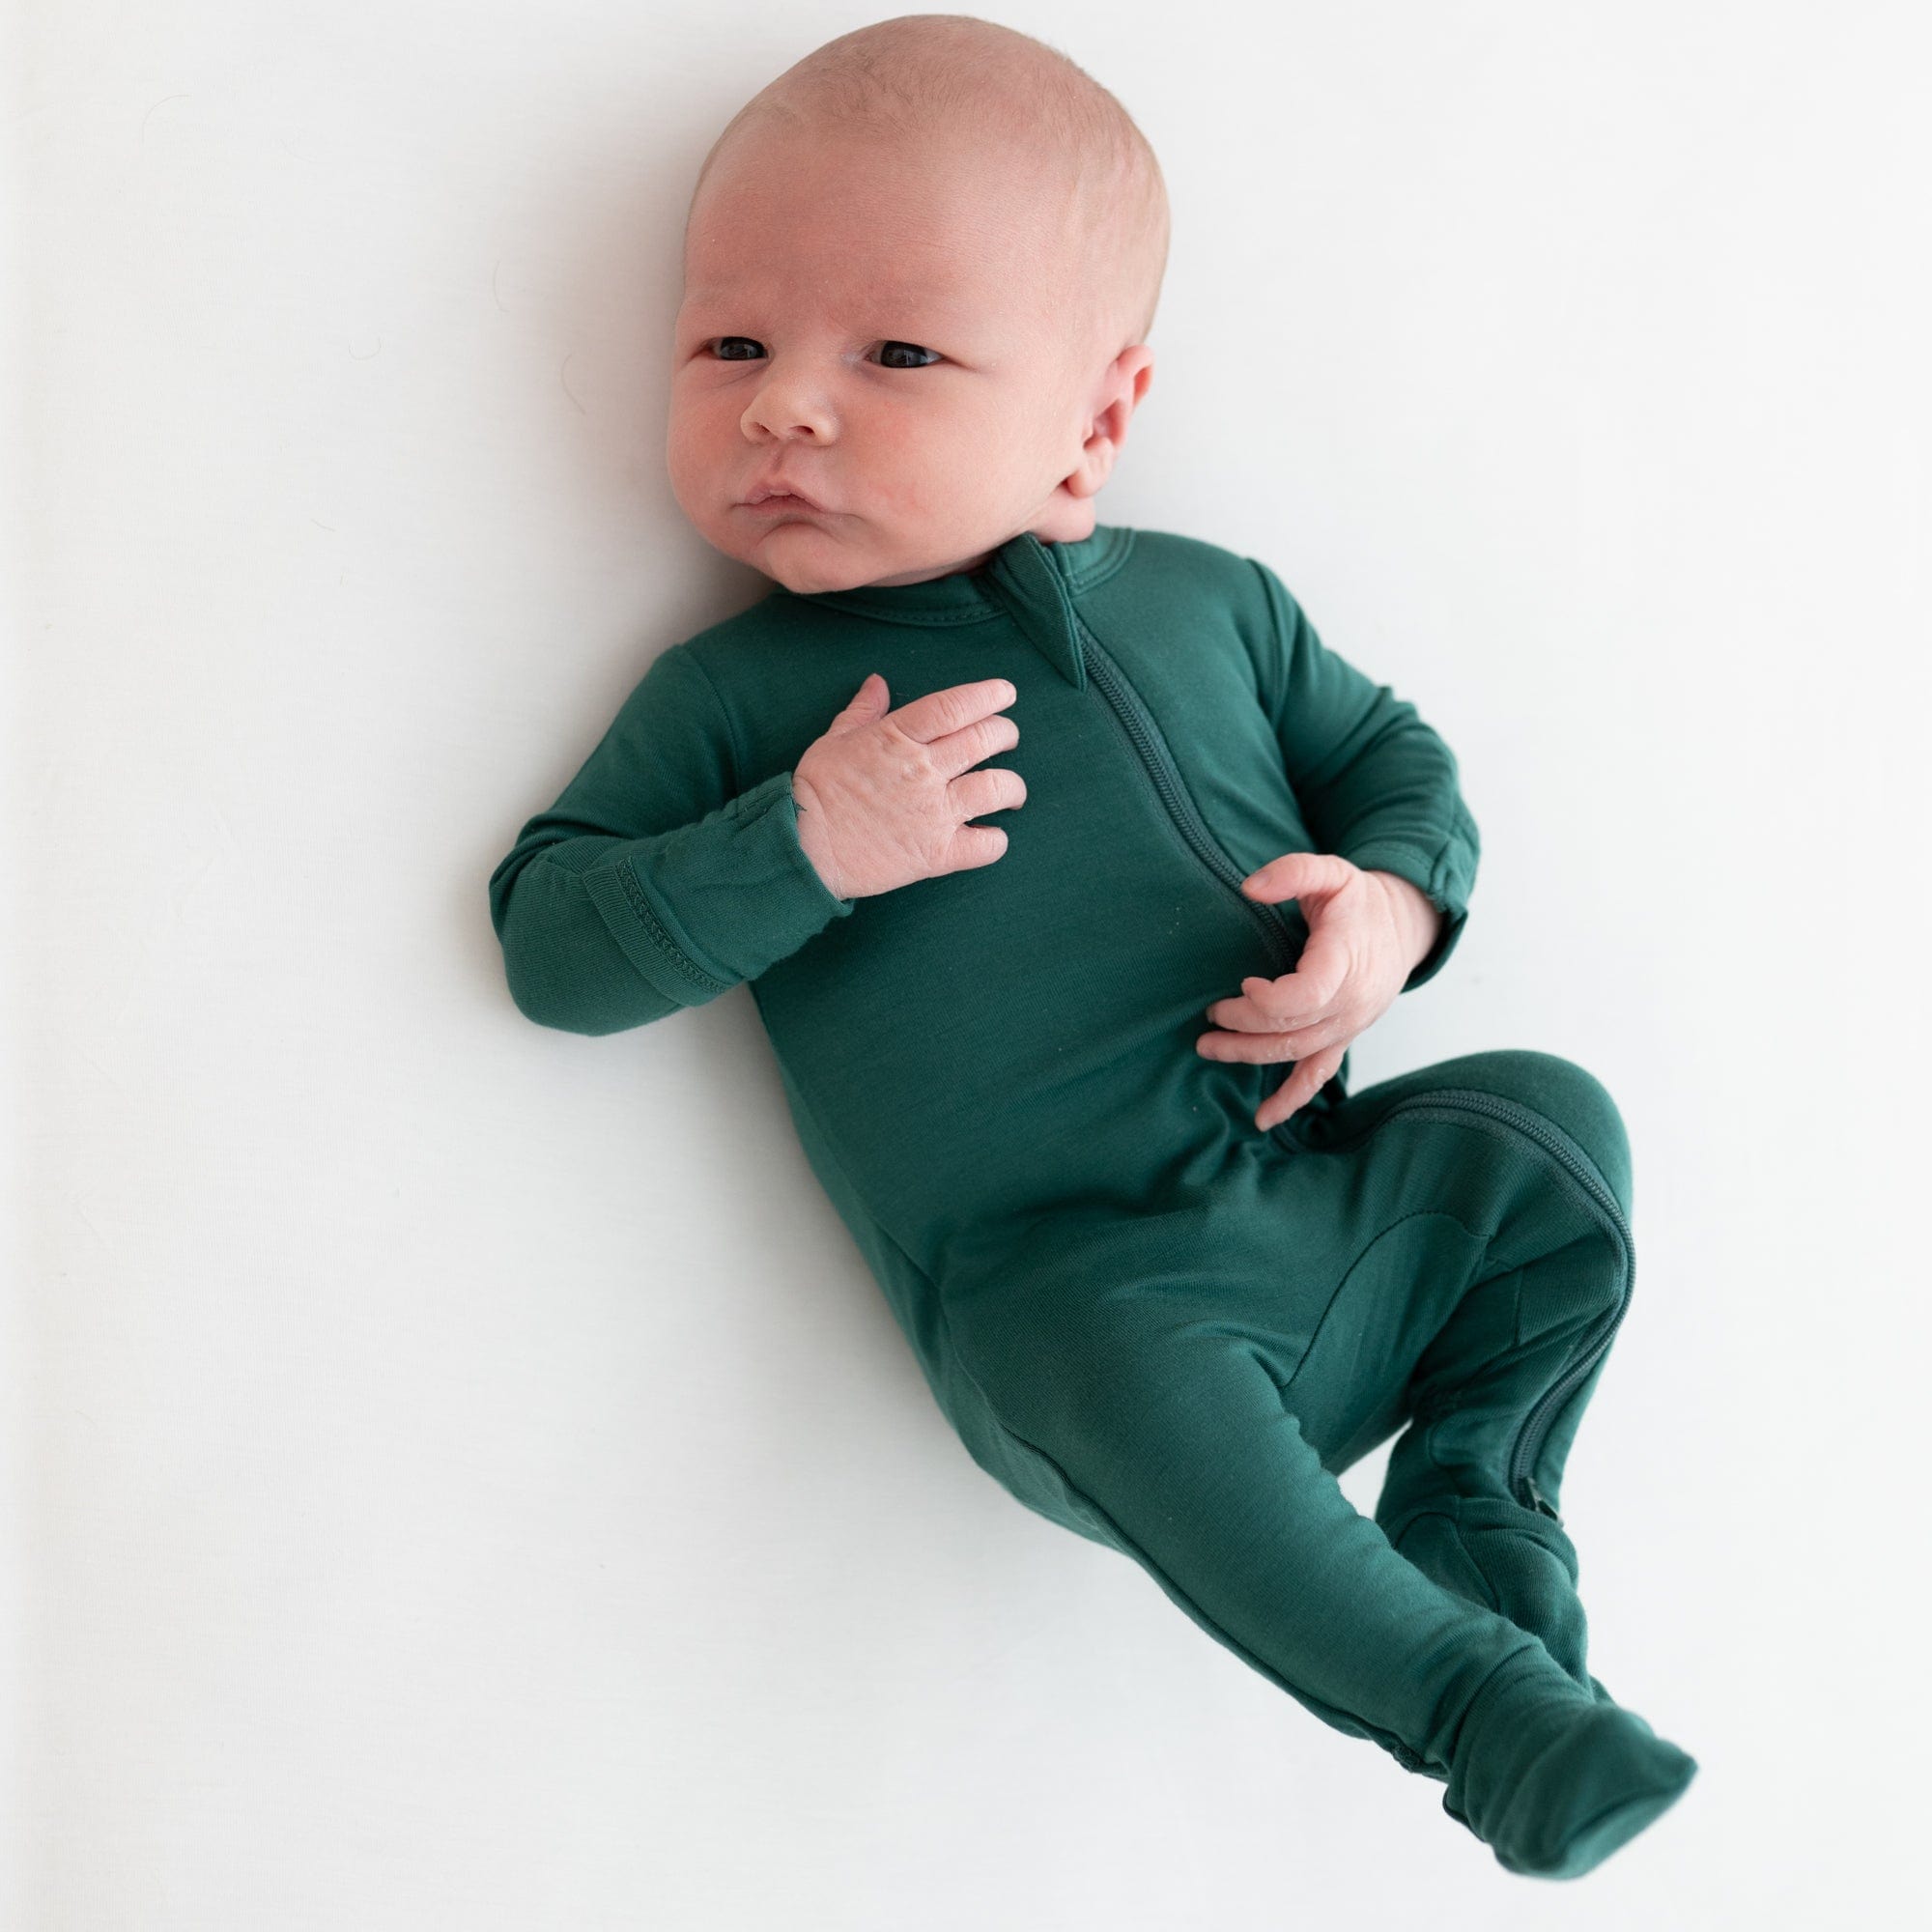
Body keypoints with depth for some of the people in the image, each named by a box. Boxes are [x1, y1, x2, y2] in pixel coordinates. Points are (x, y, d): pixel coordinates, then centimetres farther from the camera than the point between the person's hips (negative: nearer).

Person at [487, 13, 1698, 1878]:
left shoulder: (1204, 598, 9)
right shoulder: (730, 699, 0)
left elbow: (1394, 757, 19)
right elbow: (550, 943, -4)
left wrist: (1390, 905, -6)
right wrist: (803, 845, -19)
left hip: (1324, 1184, 5)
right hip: (1064, 1280, -5)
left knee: (1549, 1125, -9)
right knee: (1140, 1377, -33)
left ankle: (1478, 1496, 6)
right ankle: (1473, 1691, -17)